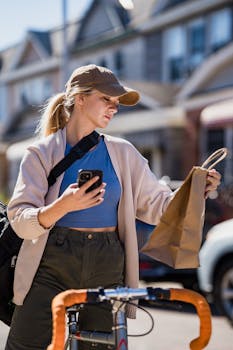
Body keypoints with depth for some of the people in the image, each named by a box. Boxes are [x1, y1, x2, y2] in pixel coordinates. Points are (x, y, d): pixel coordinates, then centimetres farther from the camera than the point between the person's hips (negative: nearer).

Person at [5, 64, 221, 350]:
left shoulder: (123, 153, 9)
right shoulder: (42, 153, 0)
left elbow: (157, 205, 11)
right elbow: (20, 220, -9)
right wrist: (61, 207, -28)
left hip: (107, 272, 3)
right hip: (52, 269, -2)